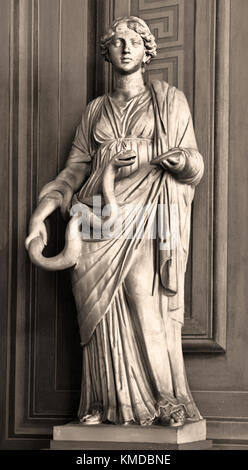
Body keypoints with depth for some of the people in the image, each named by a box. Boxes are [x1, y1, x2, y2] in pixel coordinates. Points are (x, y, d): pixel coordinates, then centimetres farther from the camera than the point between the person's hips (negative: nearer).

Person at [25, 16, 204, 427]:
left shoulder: (169, 100, 11)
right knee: (102, 313, -4)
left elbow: (194, 165, 6)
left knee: (146, 309, -17)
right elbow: (75, 168, 13)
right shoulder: (96, 110, 20)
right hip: (98, 220, 3)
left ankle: (166, 403, -9)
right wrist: (41, 212, -1)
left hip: (144, 222, -3)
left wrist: (152, 153, -12)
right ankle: (105, 405, 3)